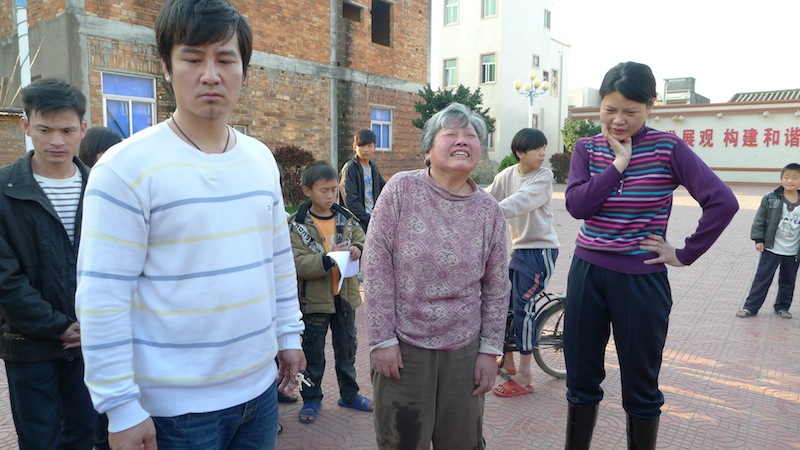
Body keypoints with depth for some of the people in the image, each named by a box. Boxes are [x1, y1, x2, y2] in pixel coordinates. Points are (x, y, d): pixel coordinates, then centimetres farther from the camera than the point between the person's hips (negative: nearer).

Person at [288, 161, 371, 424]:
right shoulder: (298, 225, -12)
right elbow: (298, 263, -20)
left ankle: (349, 394, 38)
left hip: (345, 295, 4)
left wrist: (357, 250, -16)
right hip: (314, 299, -4)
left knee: (347, 349, 19)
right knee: (313, 353, 12)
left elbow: (362, 240, 6)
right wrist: (327, 259, -33)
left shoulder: (346, 219, 0)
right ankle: (311, 399, 31)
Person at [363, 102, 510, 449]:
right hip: (402, 346, -2)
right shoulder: (402, 189, -8)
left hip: (464, 350, 3)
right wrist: (382, 339, -10)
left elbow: (497, 288, 6)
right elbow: (376, 266, -9)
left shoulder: (489, 210, 1)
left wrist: (490, 350, 4)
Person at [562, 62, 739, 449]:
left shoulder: (668, 148, -7)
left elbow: (722, 202, -13)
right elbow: (576, 205, -12)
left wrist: (685, 254, -11)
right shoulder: (587, 148, 3)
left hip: (641, 279, -3)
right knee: (581, 380, 13)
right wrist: (619, 163, -14)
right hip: (587, 274, 3)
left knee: (640, 388, 12)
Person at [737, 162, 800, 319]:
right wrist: (758, 239, -8)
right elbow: (759, 220, -4)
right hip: (771, 249, -2)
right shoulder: (770, 199, -10)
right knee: (762, 279, 3)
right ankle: (750, 307, 11)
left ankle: (782, 307, 33)